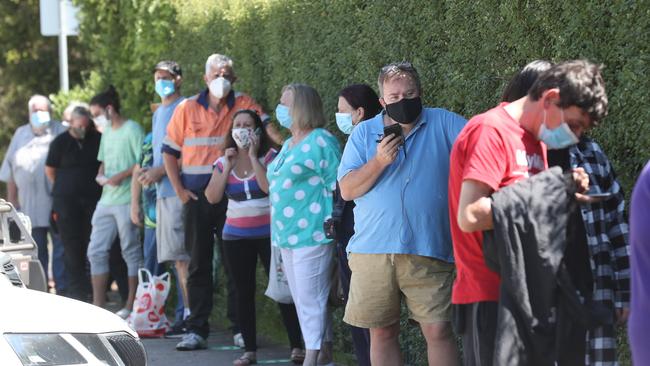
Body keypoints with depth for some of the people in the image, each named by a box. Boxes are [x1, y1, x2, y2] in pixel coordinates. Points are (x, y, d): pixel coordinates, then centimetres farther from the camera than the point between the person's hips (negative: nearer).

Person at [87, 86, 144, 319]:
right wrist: (101, 175, 7)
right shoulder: (107, 132, 18)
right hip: (106, 201, 9)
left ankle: (131, 306, 5)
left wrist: (122, 175, -19)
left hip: (126, 200, -8)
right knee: (96, 251, 5)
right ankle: (98, 305, 9)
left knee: (131, 252, 0)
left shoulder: (132, 129, -7)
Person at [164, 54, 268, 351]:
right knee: (198, 264, 5)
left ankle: (240, 329, 9)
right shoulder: (187, 109, 5)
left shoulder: (245, 106, 1)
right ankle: (196, 330, 9)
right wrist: (179, 189, 0)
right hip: (196, 197, 2)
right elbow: (169, 151, 8)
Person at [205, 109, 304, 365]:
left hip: (269, 233, -4)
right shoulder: (223, 162, 7)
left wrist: (253, 157, -17)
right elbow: (212, 197, -3)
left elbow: (270, 186, -22)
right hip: (236, 236, 4)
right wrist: (228, 167, -8)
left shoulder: (270, 156, -4)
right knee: (244, 293, 5)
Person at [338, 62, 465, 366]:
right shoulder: (364, 133, 9)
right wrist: (379, 162, -11)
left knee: (438, 331, -6)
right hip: (373, 250, 2)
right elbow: (347, 190, 3)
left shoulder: (443, 123, 5)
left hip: (428, 250, -2)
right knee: (381, 332, 7)